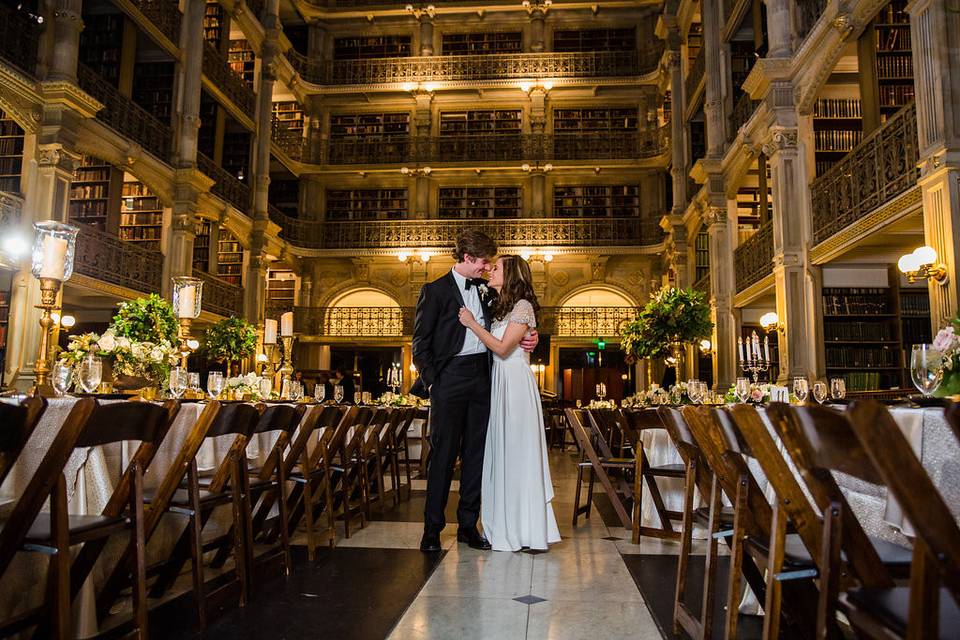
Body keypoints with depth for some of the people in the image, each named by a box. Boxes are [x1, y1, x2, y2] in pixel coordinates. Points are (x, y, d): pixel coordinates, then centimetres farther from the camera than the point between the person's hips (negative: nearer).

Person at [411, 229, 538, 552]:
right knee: (444, 453, -2)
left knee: (476, 451, 8)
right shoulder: (436, 290, -2)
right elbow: (420, 342, -3)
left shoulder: (485, 289, 14)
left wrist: (528, 336, 4)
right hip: (450, 377, -5)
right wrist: (431, 381, -9)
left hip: (481, 377, 5)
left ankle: (468, 525, 19)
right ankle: (432, 528, 10)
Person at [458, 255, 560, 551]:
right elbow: (494, 349, 14)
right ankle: (506, 524, 20)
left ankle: (527, 530, 8)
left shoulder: (522, 306, -9)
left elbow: (502, 348, -17)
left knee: (517, 452, -2)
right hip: (498, 383, 8)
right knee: (501, 452, 10)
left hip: (516, 384, -8)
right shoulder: (499, 306, 17)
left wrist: (472, 324, -10)